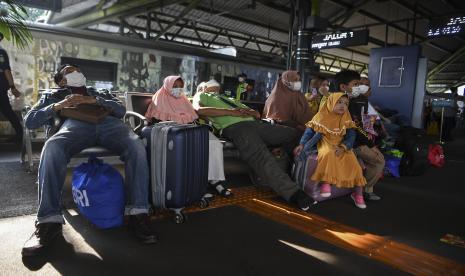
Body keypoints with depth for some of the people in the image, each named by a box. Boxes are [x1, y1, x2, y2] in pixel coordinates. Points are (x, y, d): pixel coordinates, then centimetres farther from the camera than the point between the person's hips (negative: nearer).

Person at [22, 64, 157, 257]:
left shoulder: (100, 93, 37)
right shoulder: (54, 96, 35)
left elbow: (121, 110, 18)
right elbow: (30, 121, 20)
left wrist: (94, 101, 2)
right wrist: (57, 106, 4)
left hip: (109, 123, 1)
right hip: (75, 123, 0)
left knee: (136, 146, -34)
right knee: (52, 147, -37)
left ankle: (138, 213, -35)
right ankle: (49, 220, -33)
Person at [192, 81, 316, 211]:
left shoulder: (232, 100, 41)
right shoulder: (202, 96, 22)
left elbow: (257, 114, 33)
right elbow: (199, 110, -4)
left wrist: (250, 112, 5)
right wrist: (231, 112, -8)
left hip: (254, 123, 8)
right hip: (233, 126, -8)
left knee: (293, 133, 2)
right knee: (262, 157, -31)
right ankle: (294, 193, -39)